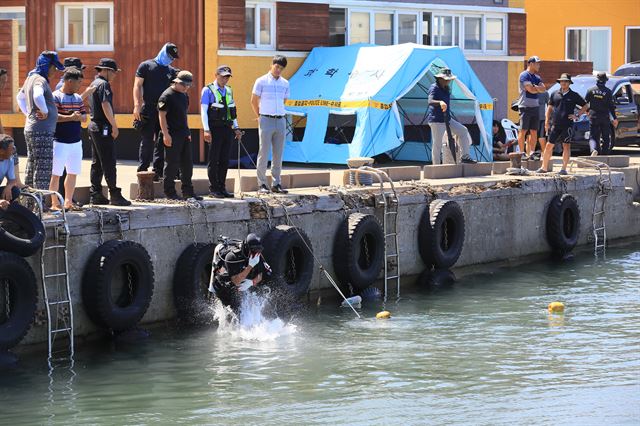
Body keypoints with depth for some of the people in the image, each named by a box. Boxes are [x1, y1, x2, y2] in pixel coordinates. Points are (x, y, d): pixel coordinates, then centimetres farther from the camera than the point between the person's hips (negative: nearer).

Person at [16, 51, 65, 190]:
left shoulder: (31, 78, 16)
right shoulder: (40, 80, -15)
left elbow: (20, 97, 32)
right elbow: (38, 96, -37)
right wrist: (45, 111, -22)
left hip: (30, 129, 10)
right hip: (42, 131, -10)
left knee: (32, 169, 14)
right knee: (43, 169, -9)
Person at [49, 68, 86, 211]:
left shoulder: (78, 98, 14)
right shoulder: (56, 97, -9)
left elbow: (85, 117, 13)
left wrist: (79, 117, -9)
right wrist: (70, 117, -23)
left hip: (76, 141, 8)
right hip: (60, 142, -8)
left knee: (73, 173, 11)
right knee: (56, 174, -3)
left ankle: (68, 202, 21)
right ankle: (54, 204, 1)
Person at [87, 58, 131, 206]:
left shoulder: (94, 84, 18)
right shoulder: (103, 84, -13)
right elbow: (106, 106, -22)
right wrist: (114, 126, -18)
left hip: (94, 126, 10)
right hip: (103, 127, -10)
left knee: (97, 163, 11)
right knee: (109, 162, -8)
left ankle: (95, 194, 12)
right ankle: (115, 195, -8)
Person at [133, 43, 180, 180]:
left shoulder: (172, 71, 17)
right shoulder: (146, 66, 3)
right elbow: (137, 86, -3)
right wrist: (137, 105, -12)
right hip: (148, 111, -5)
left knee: (161, 142, 4)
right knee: (147, 141, -6)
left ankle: (158, 172, 9)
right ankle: (142, 170, 0)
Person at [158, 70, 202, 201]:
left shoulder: (184, 95, 15)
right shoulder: (167, 96, -11)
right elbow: (162, 115, -14)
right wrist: (166, 134, -20)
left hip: (184, 135, 8)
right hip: (172, 135, -8)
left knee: (187, 163, 11)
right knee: (172, 164, -3)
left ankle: (188, 191, 18)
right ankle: (170, 192, 5)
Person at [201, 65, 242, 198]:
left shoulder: (229, 91, 14)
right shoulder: (208, 90, -4)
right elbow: (203, 111, -8)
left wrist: (236, 128, 16)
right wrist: (206, 130, -16)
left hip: (227, 128, 6)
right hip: (215, 129, -6)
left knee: (225, 160, 7)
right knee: (214, 160, -2)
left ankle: (222, 187, 13)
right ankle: (214, 188, 3)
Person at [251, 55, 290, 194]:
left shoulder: (285, 83, 10)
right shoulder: (262, 81, -2)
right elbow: (254, 101, 3)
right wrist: (260, 116, 9)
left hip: (280, 121, 4)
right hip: (266, 120, -4)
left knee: (278, 154, 5)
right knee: (264, 153, -5)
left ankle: (276, 184, 10)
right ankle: (262, 184, -2)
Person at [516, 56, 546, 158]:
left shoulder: (537, 77, 18)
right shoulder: (524, 75, -7)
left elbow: (543, 89, 5)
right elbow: (530, 90, -16)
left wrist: (535, 87, -11)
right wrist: (539, 88, 1)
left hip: (535, 107, 8)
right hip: (525, 106, -8)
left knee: (534, 131, 5)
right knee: (523, 130, -7)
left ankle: (532, 152, 8)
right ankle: (522, 152, -6)